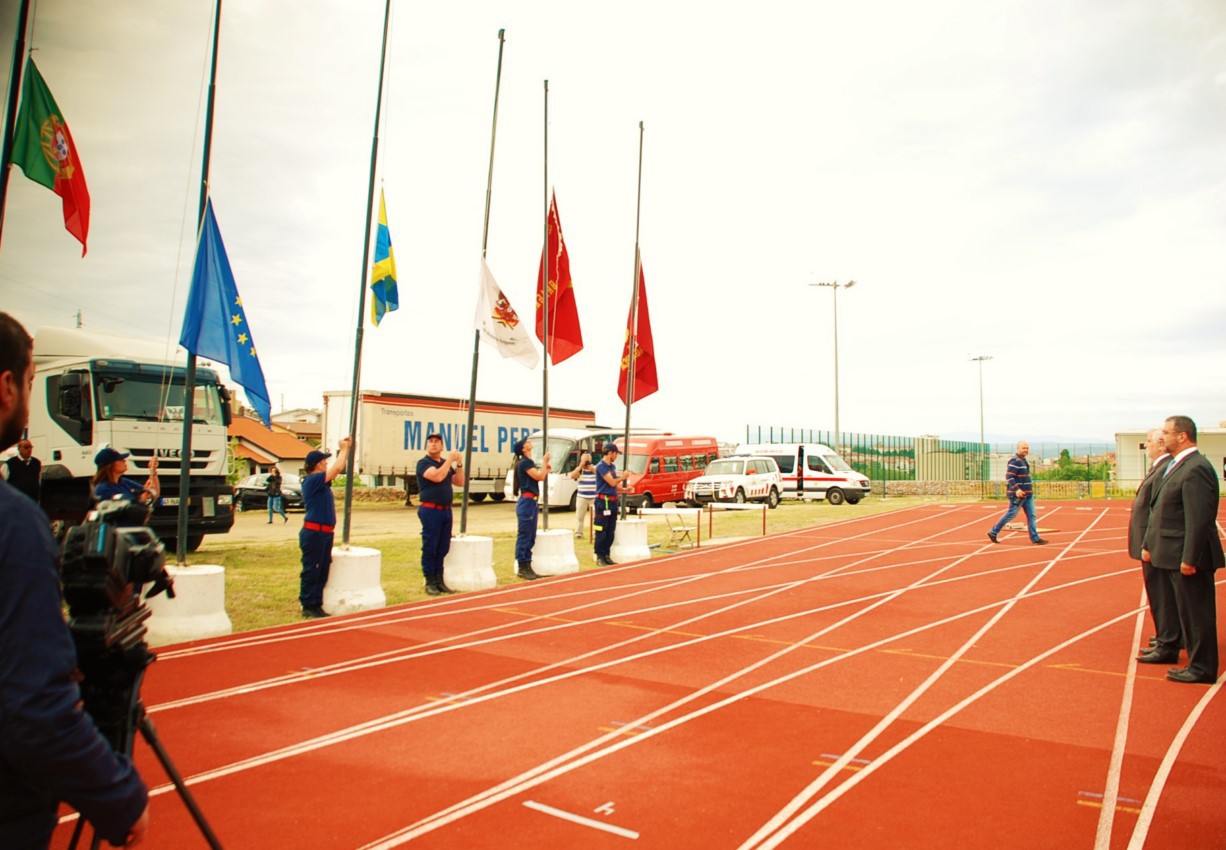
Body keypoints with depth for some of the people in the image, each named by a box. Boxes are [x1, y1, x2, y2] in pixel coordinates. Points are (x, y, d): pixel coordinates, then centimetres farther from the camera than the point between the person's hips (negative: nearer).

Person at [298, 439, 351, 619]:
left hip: (324, 533, 10)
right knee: (311, 571, -1)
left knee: (322, 572, 13)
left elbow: (337, 468, 23)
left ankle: (316, 605, 21)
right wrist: (343, 449, -6)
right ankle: (308, 607, 6)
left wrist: (345, 449, 15)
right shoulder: (312, 480, -14)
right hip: (314, 533, -10)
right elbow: (337, 468, -20)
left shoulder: (320, 480, 13)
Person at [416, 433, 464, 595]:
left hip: (446, 510, 6)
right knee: (430, 547, -2)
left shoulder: (446, 463, 15)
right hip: (430, 510, -6)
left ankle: (439, 580, 17)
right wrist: (450, 460, -14)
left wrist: (459, 464, 0)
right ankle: (430, 582, 5)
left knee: (443, 548, 10)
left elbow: (460, 482, 13)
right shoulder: (423, 463, -5)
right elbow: (437, 476, -22)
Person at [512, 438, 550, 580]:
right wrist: (544, 461, -8)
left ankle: (527, 566, 16)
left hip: (532, 502, 10)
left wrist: (546, 469, 5)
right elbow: (539, 477, -18)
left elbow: (540, 477, 20)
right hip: (526, 502, -10)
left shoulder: (529, 462, 16)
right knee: (523, 536, -6)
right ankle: (521, 568, -3)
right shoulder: (524, 462, -12)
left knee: (531, 537, 11)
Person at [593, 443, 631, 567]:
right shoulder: (601, 466, -12)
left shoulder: (613, 466, 15)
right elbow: (612, 482, -16)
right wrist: (623, 477, -1)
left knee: (611, 531, 12)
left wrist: (623, 489, 8)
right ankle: (600, 556, 3)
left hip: (613, 501, 9)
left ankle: (606, 555, 20)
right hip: (603, 501, -9)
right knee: (602, 531, -3)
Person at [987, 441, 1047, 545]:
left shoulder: (1023, 460, 15)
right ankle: (993, 533, 9)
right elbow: (1009, 477, -22)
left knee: (1031, 515, 5)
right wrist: (1016, 489, -30)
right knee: (1011, 514, -2)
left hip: (1027, 494, 9)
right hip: (1018, 494, -9)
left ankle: (1035, 538, 7)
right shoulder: (1015, 461, -15)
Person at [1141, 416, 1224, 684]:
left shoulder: (1196, 469, -18)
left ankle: (1202, 669, 11)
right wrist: (1148, 544, 16)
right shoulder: (1175, 466, 14)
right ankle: (1198, 662, 28)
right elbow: (1158, 512, 17)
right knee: (1188, 612, 17)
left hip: (1188, 558, -10)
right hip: (1172, 555, 10)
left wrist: (1190, 558, -23)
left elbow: (1199, 519, -23)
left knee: (1196, 613, 1)